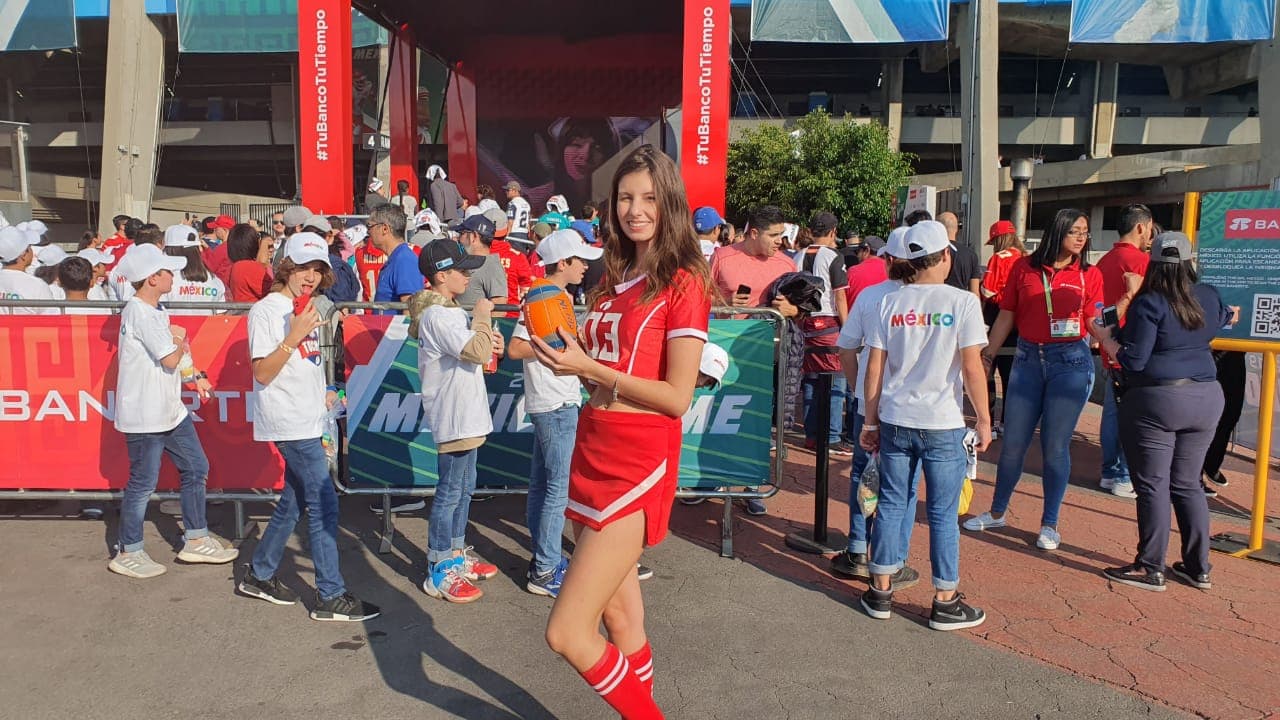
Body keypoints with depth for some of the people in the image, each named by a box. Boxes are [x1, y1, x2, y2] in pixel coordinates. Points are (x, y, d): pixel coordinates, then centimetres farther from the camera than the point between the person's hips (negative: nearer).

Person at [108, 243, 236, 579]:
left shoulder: (155, 310, 11)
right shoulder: (140, 313, -20)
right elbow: (171, 358, -22)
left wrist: (194, 375, 3)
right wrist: (180, 338, -3)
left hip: (170, 410, 10)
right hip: (144, 416, -10)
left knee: (196, 469, 14)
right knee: (143, 483, 2)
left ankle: (196, 540, 24)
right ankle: (129, 554, 19)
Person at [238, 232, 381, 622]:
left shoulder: (304, 310, 15)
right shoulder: (267, 310, -11)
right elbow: (262, 373, -16)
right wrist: (295, 335, -24)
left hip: (307, 421, 9)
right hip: (289, 424, -9)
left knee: (294, 499, 16)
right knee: (324, 504, -8)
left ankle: (259, 575, 32)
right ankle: (331, 597, -2)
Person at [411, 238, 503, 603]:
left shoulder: (447, 310, 14)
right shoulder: (438, 316, -19)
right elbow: (477, 351, -27)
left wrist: (490, 343, 1)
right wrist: (482, 316, -13)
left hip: (465, 414, 11)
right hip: (454, 417, -11)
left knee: (465, 486, 18)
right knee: (451, 491, -3)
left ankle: (457, 554, 32)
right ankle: (439, 573, 7)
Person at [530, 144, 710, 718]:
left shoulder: (683, 283, -9)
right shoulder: (614, 276, 12)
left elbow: (677, 397, -14)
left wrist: (591, 368, -18)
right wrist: (567, 355, 0)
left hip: (638, 466, -7)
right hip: (593, 453, 7)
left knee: (567, 633, -7)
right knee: (620, 618, 16)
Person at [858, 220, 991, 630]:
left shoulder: (891, 303, 2)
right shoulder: (962, 302, -7)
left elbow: (874, 369, 2)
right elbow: (972, 369, -9)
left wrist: (870, 421, 10)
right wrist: (984, 421, 1)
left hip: (895, 422, 3)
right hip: (943, 426, -3)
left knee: (891, 505, 13)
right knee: (943, 515, 7)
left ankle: (881, 592, 21)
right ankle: (945, 603, 18)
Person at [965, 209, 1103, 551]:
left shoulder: (1090, 274, 2)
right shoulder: (1025, 267, 3)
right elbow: (1006, 317, 7)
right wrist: (987, 356, 7)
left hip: (1070, 362, -1)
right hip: (1028, 359, 1)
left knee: (1055, 446, 3)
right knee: (1013, 442, 8)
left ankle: (1049, 524, 18)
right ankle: (997, 513, 25)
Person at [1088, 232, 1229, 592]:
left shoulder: (1149, 304, -14)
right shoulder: (1208, 297, 5)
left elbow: (1132, 360, -16)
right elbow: (1227, 317, 30)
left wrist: (1103, 336, -1)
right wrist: (1232, 312, 53)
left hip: (1155, 402, -6)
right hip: (1206, 399, 6)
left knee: (1153, 485, 1)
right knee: (1187, 484, 16)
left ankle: (1150, 569, 6)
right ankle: (1198, 567, 22)